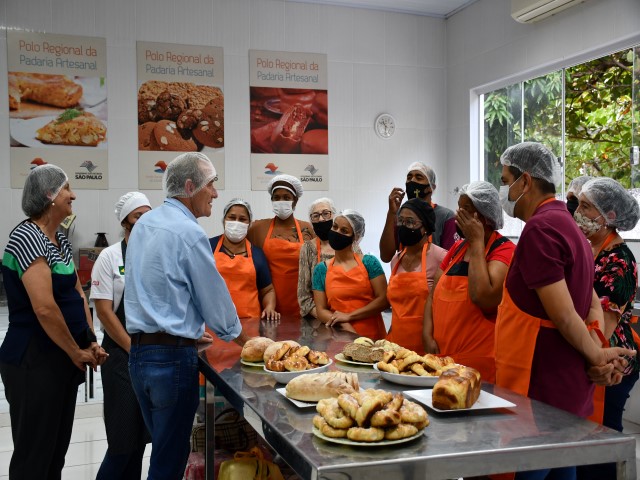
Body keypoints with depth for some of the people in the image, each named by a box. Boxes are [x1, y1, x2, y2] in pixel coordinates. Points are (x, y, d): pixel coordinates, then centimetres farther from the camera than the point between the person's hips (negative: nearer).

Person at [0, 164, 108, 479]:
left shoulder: (61, 241, 11)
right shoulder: (27, 237, -17)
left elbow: (77, 294, 16)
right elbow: (44, 307, -24)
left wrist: (90, 343, 5)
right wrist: (77, 352, -14)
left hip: (64, 359, 9)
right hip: (34, 362, -9)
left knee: (57, 449, 16)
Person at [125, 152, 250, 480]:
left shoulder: (143, 224, 12)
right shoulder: (188, 232, -14)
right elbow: (214, 296, -8)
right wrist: (244, 340, 8)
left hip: (138, 352, 9)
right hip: (172, 357, -9)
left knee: (161, 447, 18)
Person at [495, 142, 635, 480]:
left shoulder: (539, 228, -17)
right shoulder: (565, 224, 14)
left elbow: (563, 315, -20)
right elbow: (592, 303, 15)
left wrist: (595, 356, -5)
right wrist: (598, 349, 2)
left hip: (541, 387, -9)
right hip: (566, 386, 10)